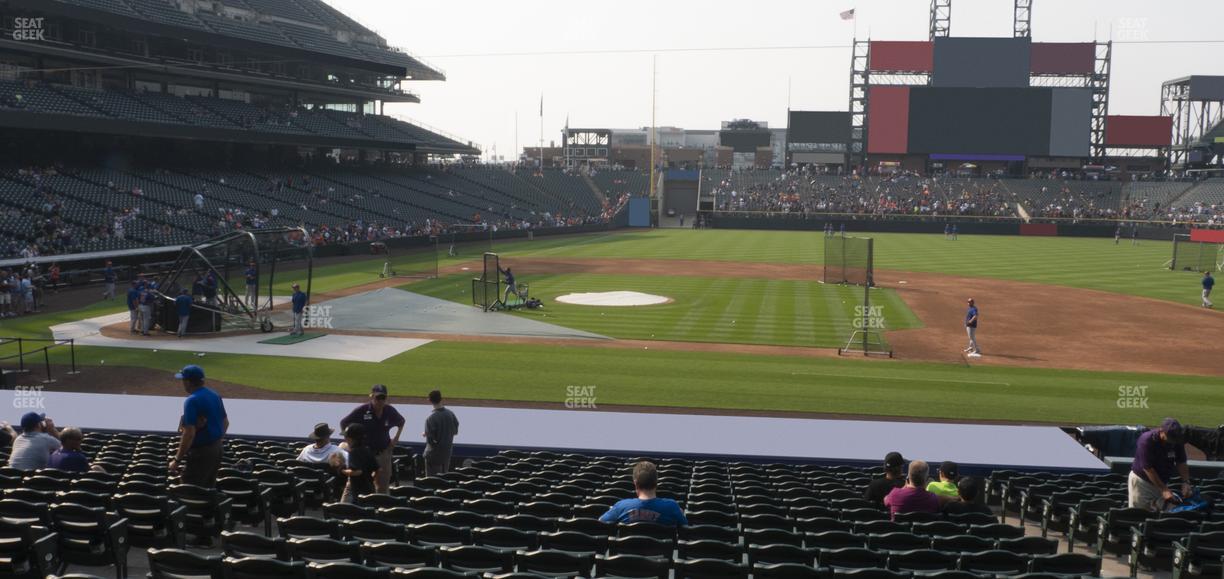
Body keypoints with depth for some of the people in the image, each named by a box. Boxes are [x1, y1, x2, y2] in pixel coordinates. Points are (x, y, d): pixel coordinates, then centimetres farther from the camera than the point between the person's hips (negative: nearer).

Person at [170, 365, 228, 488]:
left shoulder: (192, 401, -18)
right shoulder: (215, 395, 7)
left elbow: (189, 433, -23)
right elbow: (225, 422, 17)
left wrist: (177, 460, -18)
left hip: (200, 452, -9)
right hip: (216, 448, 9)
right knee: (208, 489, 15)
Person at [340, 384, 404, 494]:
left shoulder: (390, 411, -2)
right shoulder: (362, 410, -13)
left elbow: (401, 422, 19)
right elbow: (343, 423, -1)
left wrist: (396, 438, 9)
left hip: (383, 452, 3)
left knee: (383, 486, 8)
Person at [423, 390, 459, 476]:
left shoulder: (431, 418, -22)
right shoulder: (450, 413, -4)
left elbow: (430, 438, -21)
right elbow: (455, 431, 5)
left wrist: (424, 434, -2)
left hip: (434, 452, -5)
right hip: (448, 449, 5)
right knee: (444, 475, 19)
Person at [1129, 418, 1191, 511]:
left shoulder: (1177, 441, -9)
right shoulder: (1146, 440, -25)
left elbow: (1181, 463, 0)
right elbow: (1147, 468, -24)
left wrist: (1185, 482, -17)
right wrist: (1164, 489, -26)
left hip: (1162, 482, 5)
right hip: (1142, 480, -5)